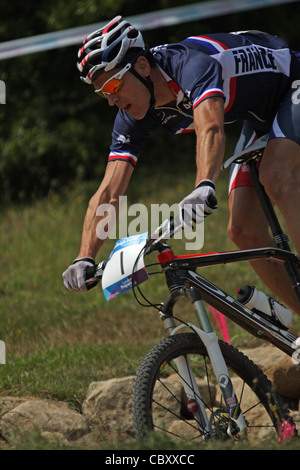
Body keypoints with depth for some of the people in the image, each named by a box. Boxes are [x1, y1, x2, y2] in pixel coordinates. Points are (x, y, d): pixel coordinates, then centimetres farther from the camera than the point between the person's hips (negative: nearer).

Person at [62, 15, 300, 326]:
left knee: (275, 175, -34)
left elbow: (210, 128, -55)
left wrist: (204, 189, -71)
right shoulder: (134, 117, -13)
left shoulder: (189, 64, -36)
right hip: (260, 115, 8)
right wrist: (84, 260, -27)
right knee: (243, 230, -6)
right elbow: (108, 194, -15)